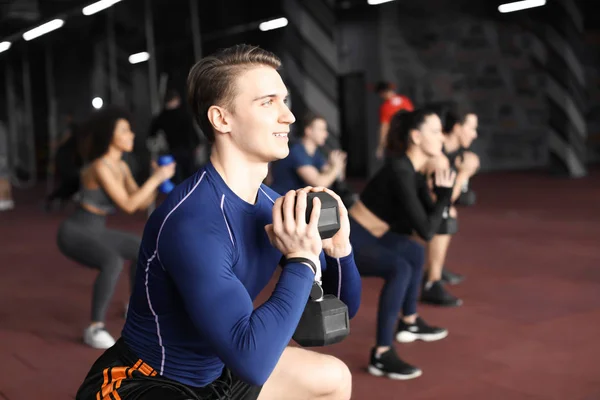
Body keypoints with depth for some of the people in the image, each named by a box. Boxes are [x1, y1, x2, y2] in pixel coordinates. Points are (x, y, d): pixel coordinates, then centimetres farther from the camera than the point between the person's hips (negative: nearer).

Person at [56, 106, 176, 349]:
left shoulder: (121, 166, 4)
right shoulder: (100, 167, -25)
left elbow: (141, 203, 7)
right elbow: (128, 206, -26)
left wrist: (158, 178, -8)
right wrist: (156, 178, -23)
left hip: (93, 232, 9)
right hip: (74, 234, -9)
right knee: (113, 263, -37)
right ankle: (95, 329, -25)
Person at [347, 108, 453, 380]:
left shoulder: (411, 167, 4)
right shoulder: (401, 171, -24)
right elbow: (426, 231, -25)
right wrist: (444, 194, -12)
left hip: (363, 235, 11)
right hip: (345, 240, -11)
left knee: (414, 252, 23)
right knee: (399, 269, -29)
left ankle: (409, 324, 37)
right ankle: (381, 356, -23)